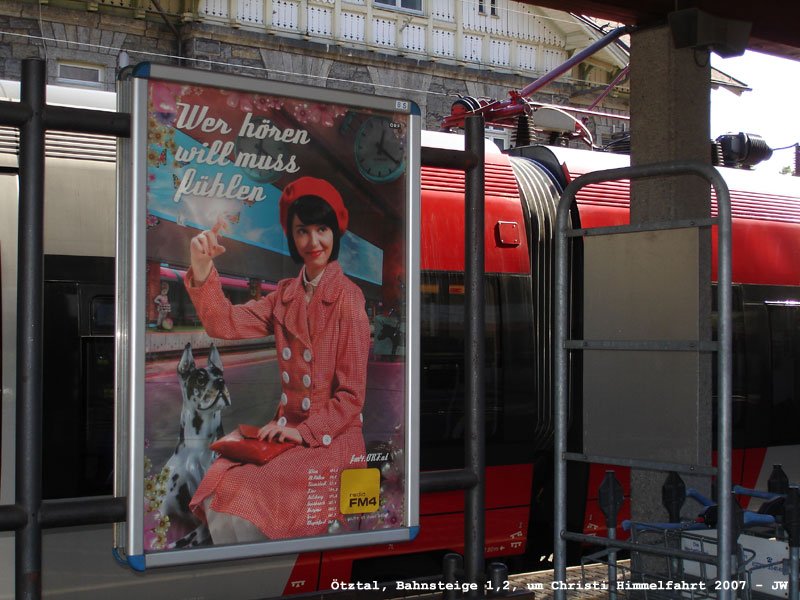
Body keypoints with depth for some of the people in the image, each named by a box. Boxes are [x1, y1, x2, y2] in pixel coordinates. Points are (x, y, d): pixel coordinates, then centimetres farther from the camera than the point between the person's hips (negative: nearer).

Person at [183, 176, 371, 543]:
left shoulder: (348, 298, -10)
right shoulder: (286, 295, 9)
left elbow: (351, 396, -9)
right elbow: (226, 324, -4)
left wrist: (305, 431, -15)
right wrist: (202, 272, -18)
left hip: (332, 438, -5)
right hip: (288, 429, 5)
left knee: (250, 497, -25)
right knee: (216, 491, -16)